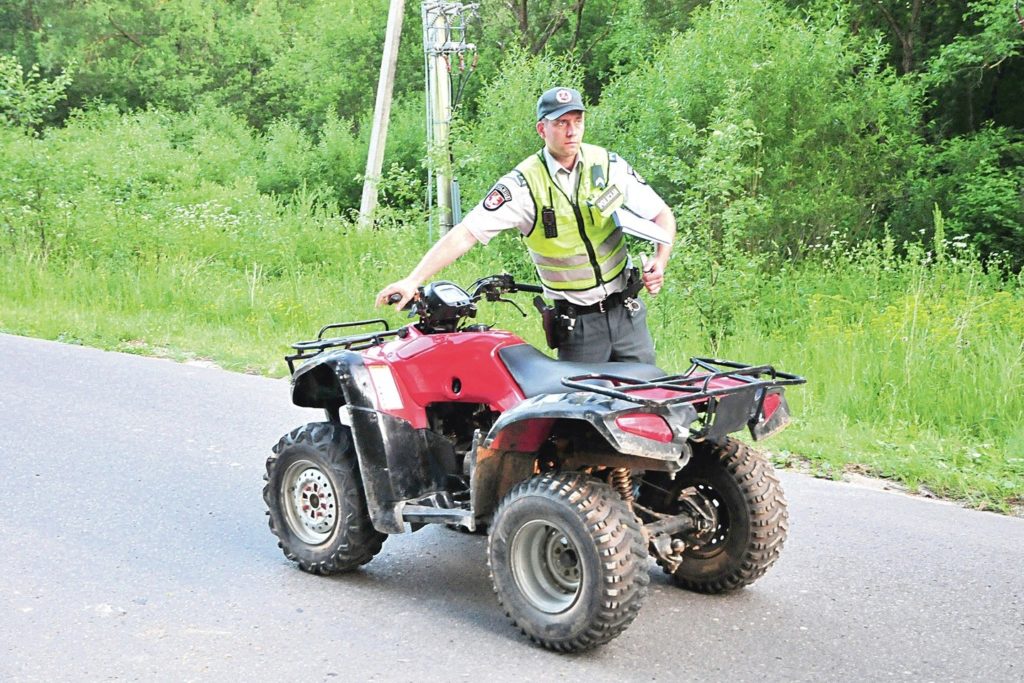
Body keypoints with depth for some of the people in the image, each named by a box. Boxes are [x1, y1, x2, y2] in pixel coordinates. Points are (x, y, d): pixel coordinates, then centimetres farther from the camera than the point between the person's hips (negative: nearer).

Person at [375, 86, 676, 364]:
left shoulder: (608, 164, -1)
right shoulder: (524, 184, -12)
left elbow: (662, 214, 8)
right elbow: (465, 234, -17)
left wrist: (660, 261, -10)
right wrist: (413, 280, -27)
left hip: (626, 312, 3)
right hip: (577, 324, -3)